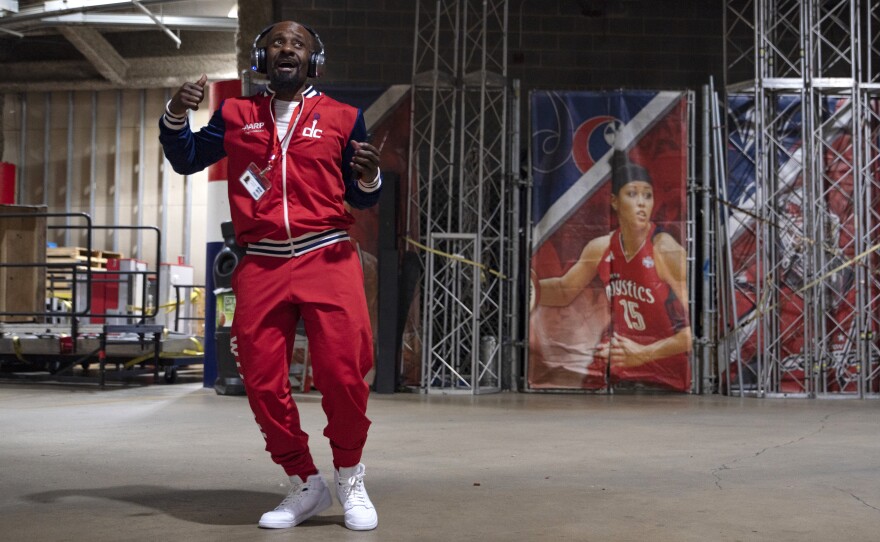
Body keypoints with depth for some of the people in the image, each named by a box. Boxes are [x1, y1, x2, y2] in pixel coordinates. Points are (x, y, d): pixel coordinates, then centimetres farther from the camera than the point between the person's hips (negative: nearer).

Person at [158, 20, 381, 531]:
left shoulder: (343, 117, 10)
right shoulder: (236, 114, 14)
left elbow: (361, 199, 13)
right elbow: (187, 160, 18)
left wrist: (369, 177, -9)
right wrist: (176, 115, 2)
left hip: (327, 259, -2)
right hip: (261, 265, 2)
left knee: (342, 374, -11)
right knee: (262, 382, 0)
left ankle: (350, 478, 13)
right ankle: (305, 484, 19)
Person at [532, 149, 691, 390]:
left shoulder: (665, 250, -20)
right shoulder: (600, 248, -4)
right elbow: (565, 290, 13)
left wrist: (645, 353, -24)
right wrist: (534, 287, -7)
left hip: (666, 370, -5)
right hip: (618, 363, 5)